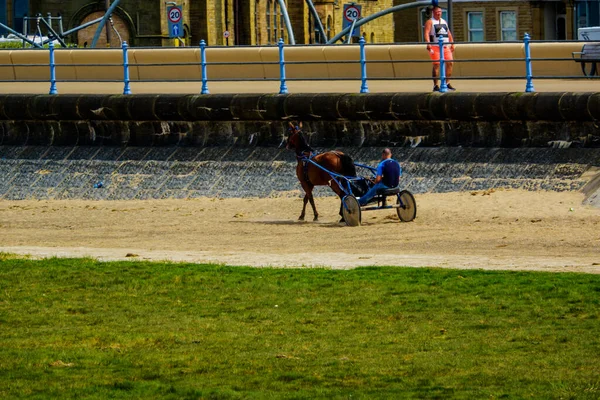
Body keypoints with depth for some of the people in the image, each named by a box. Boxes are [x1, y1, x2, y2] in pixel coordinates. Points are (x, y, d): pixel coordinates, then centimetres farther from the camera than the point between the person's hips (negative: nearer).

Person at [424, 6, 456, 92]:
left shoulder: (444, 22, 20)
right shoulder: (430, 22, 0)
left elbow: (449, 34, 25)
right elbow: (426, 33, -14)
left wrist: (452, 44, 16)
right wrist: (428, 43, -28)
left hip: (445, 47, 6)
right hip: (435, 46, -6)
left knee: (450, 63, -1)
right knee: (436, 64, -11)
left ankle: (447, 83, 10)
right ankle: (435, 85, -8)